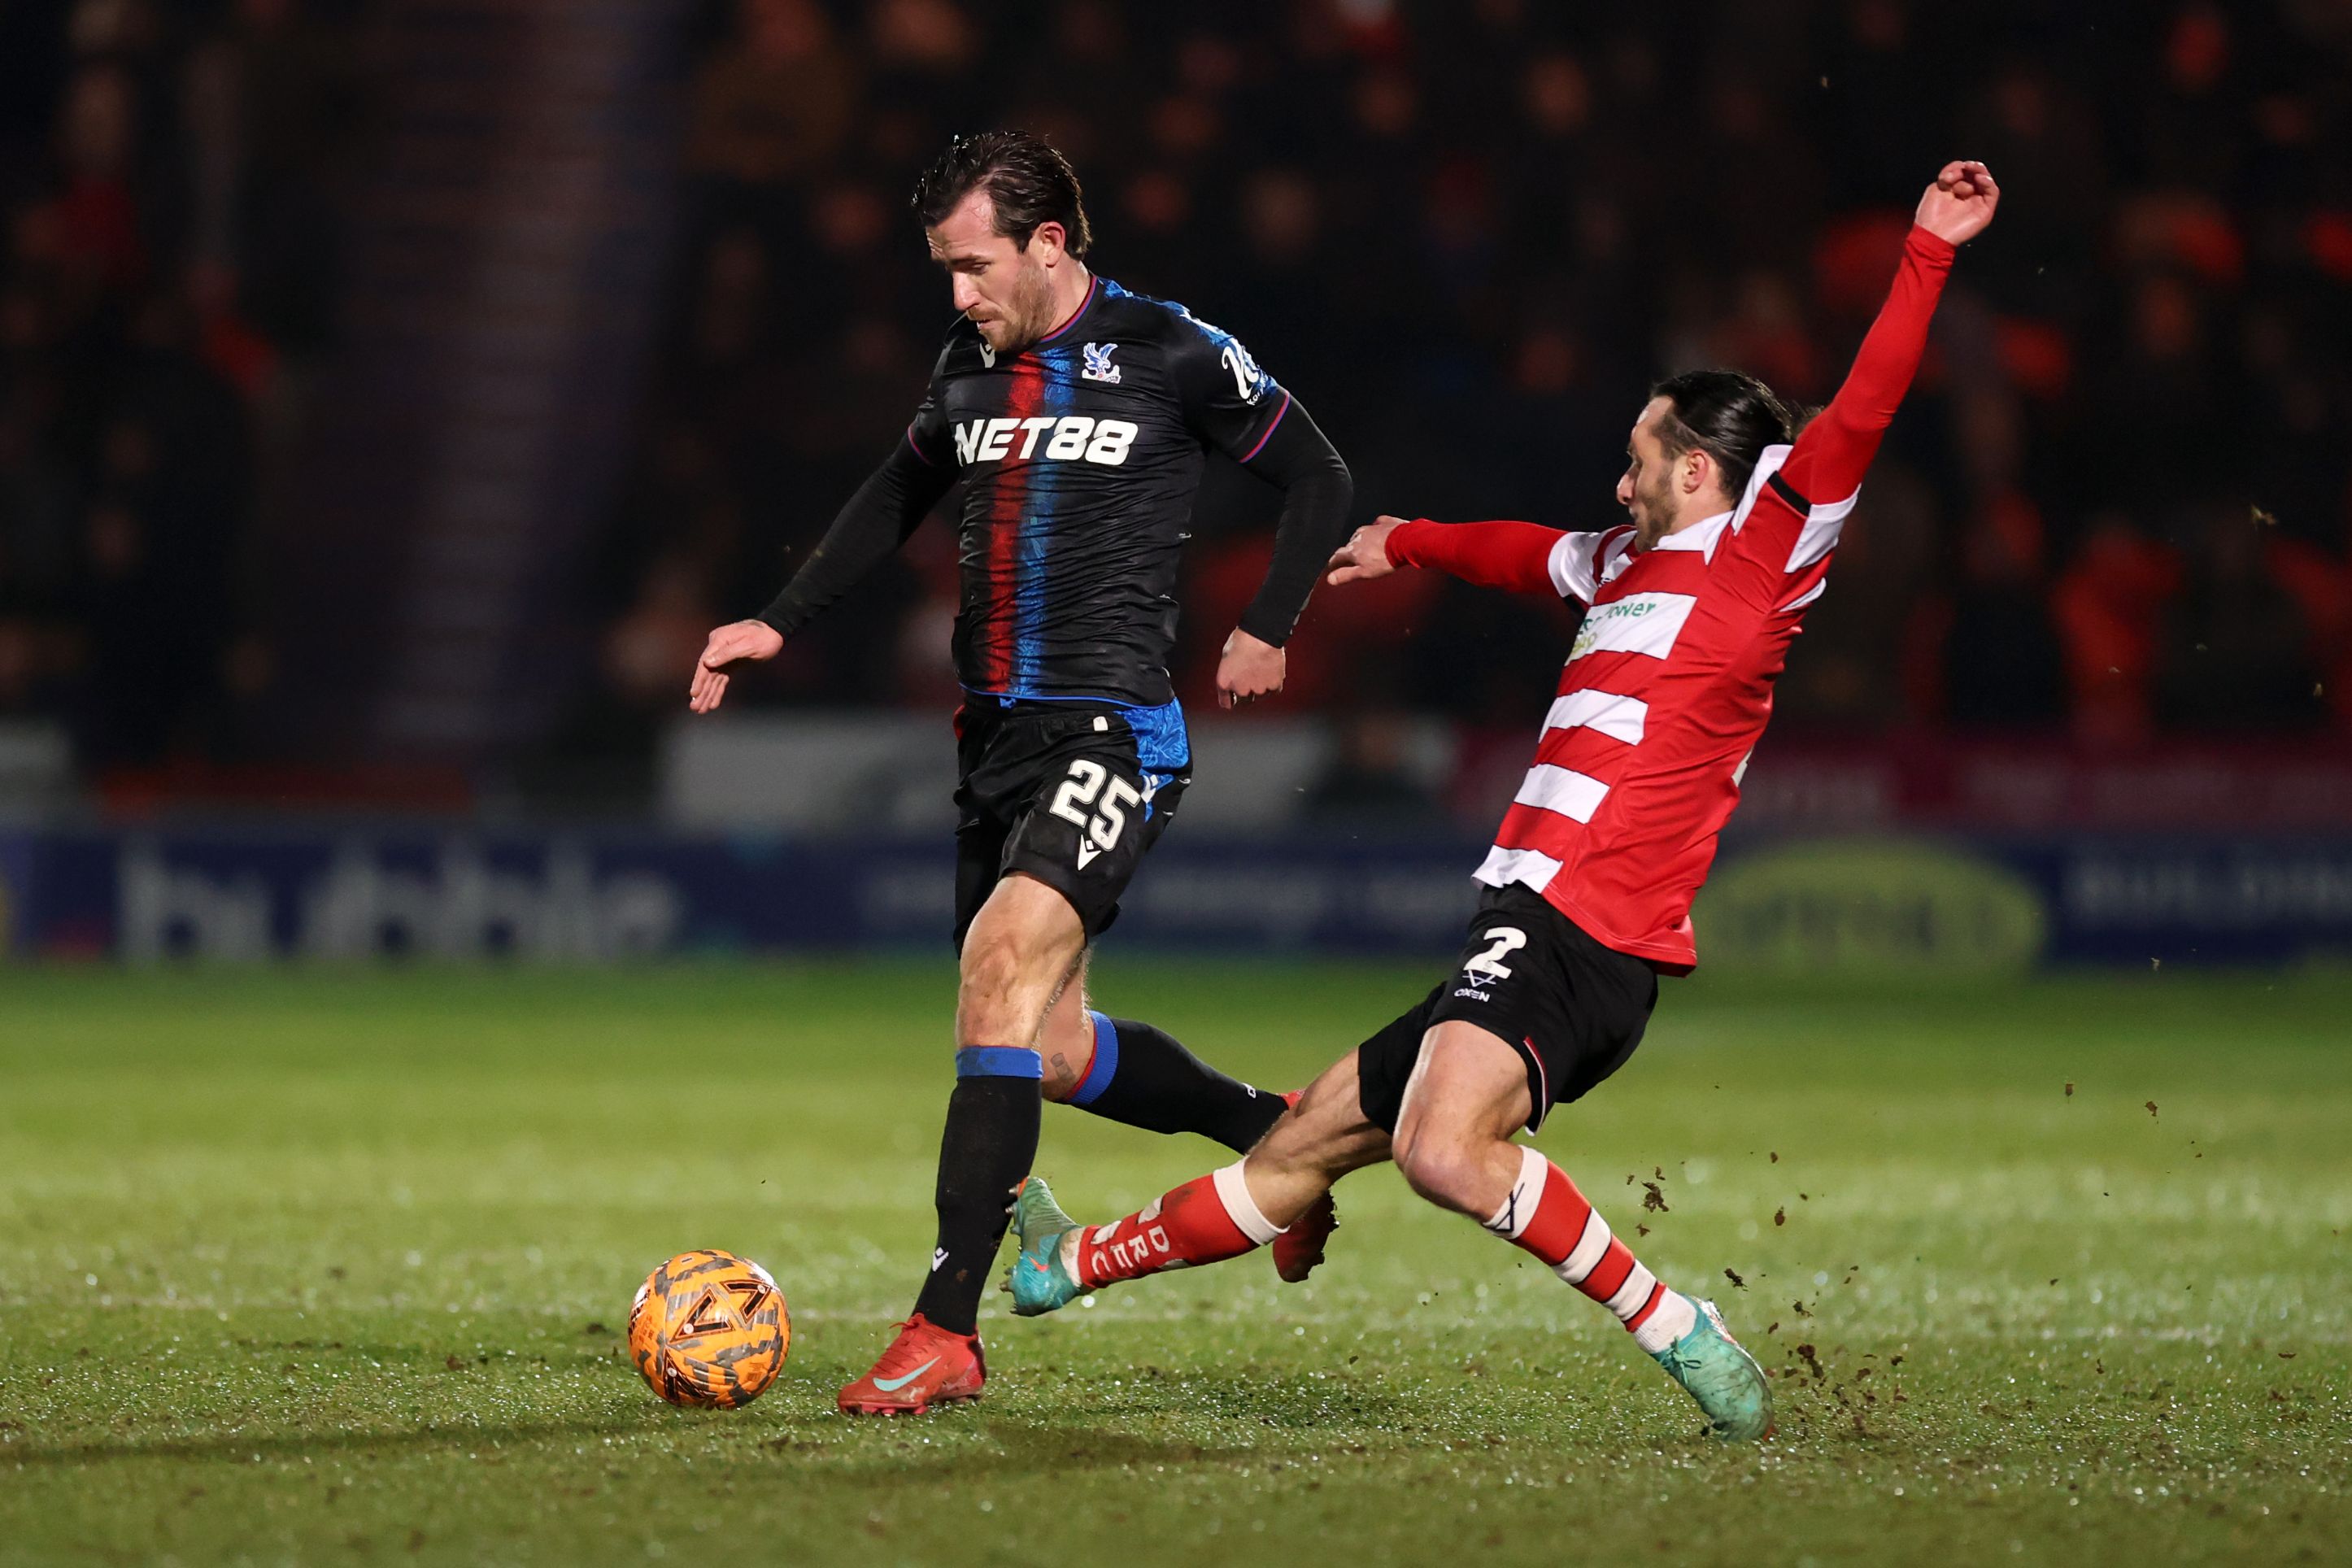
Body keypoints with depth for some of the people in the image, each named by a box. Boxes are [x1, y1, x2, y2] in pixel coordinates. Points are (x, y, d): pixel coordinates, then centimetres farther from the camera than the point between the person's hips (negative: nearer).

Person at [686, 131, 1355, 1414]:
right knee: (1050, 1049, 10)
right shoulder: (969, 369, 12)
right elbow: (899, 498, 28)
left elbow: (1315, 478, 6)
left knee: (1004, 960, -25)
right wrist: (779, 623, 19)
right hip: (994, 733, 7)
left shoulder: (1173, 356, -5)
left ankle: (945, 1330, -26)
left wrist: (1266, 628, -2)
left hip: (1113, 731, -7)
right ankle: (1274, 1132, 37)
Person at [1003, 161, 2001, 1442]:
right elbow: (1533, 555, 44)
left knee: (1447, 1152, -34)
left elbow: (1856, 418, -16)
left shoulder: (1756, 559, -4)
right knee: (1305, 1144, 23)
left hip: (1585, 940, -9)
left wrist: (1929, 253, -21)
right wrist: (1410, 545, 62)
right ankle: (1072, 1266, 36)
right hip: (1526, 939, 9)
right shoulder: (1632, 562, 22)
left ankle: (1678, 1333, -24)